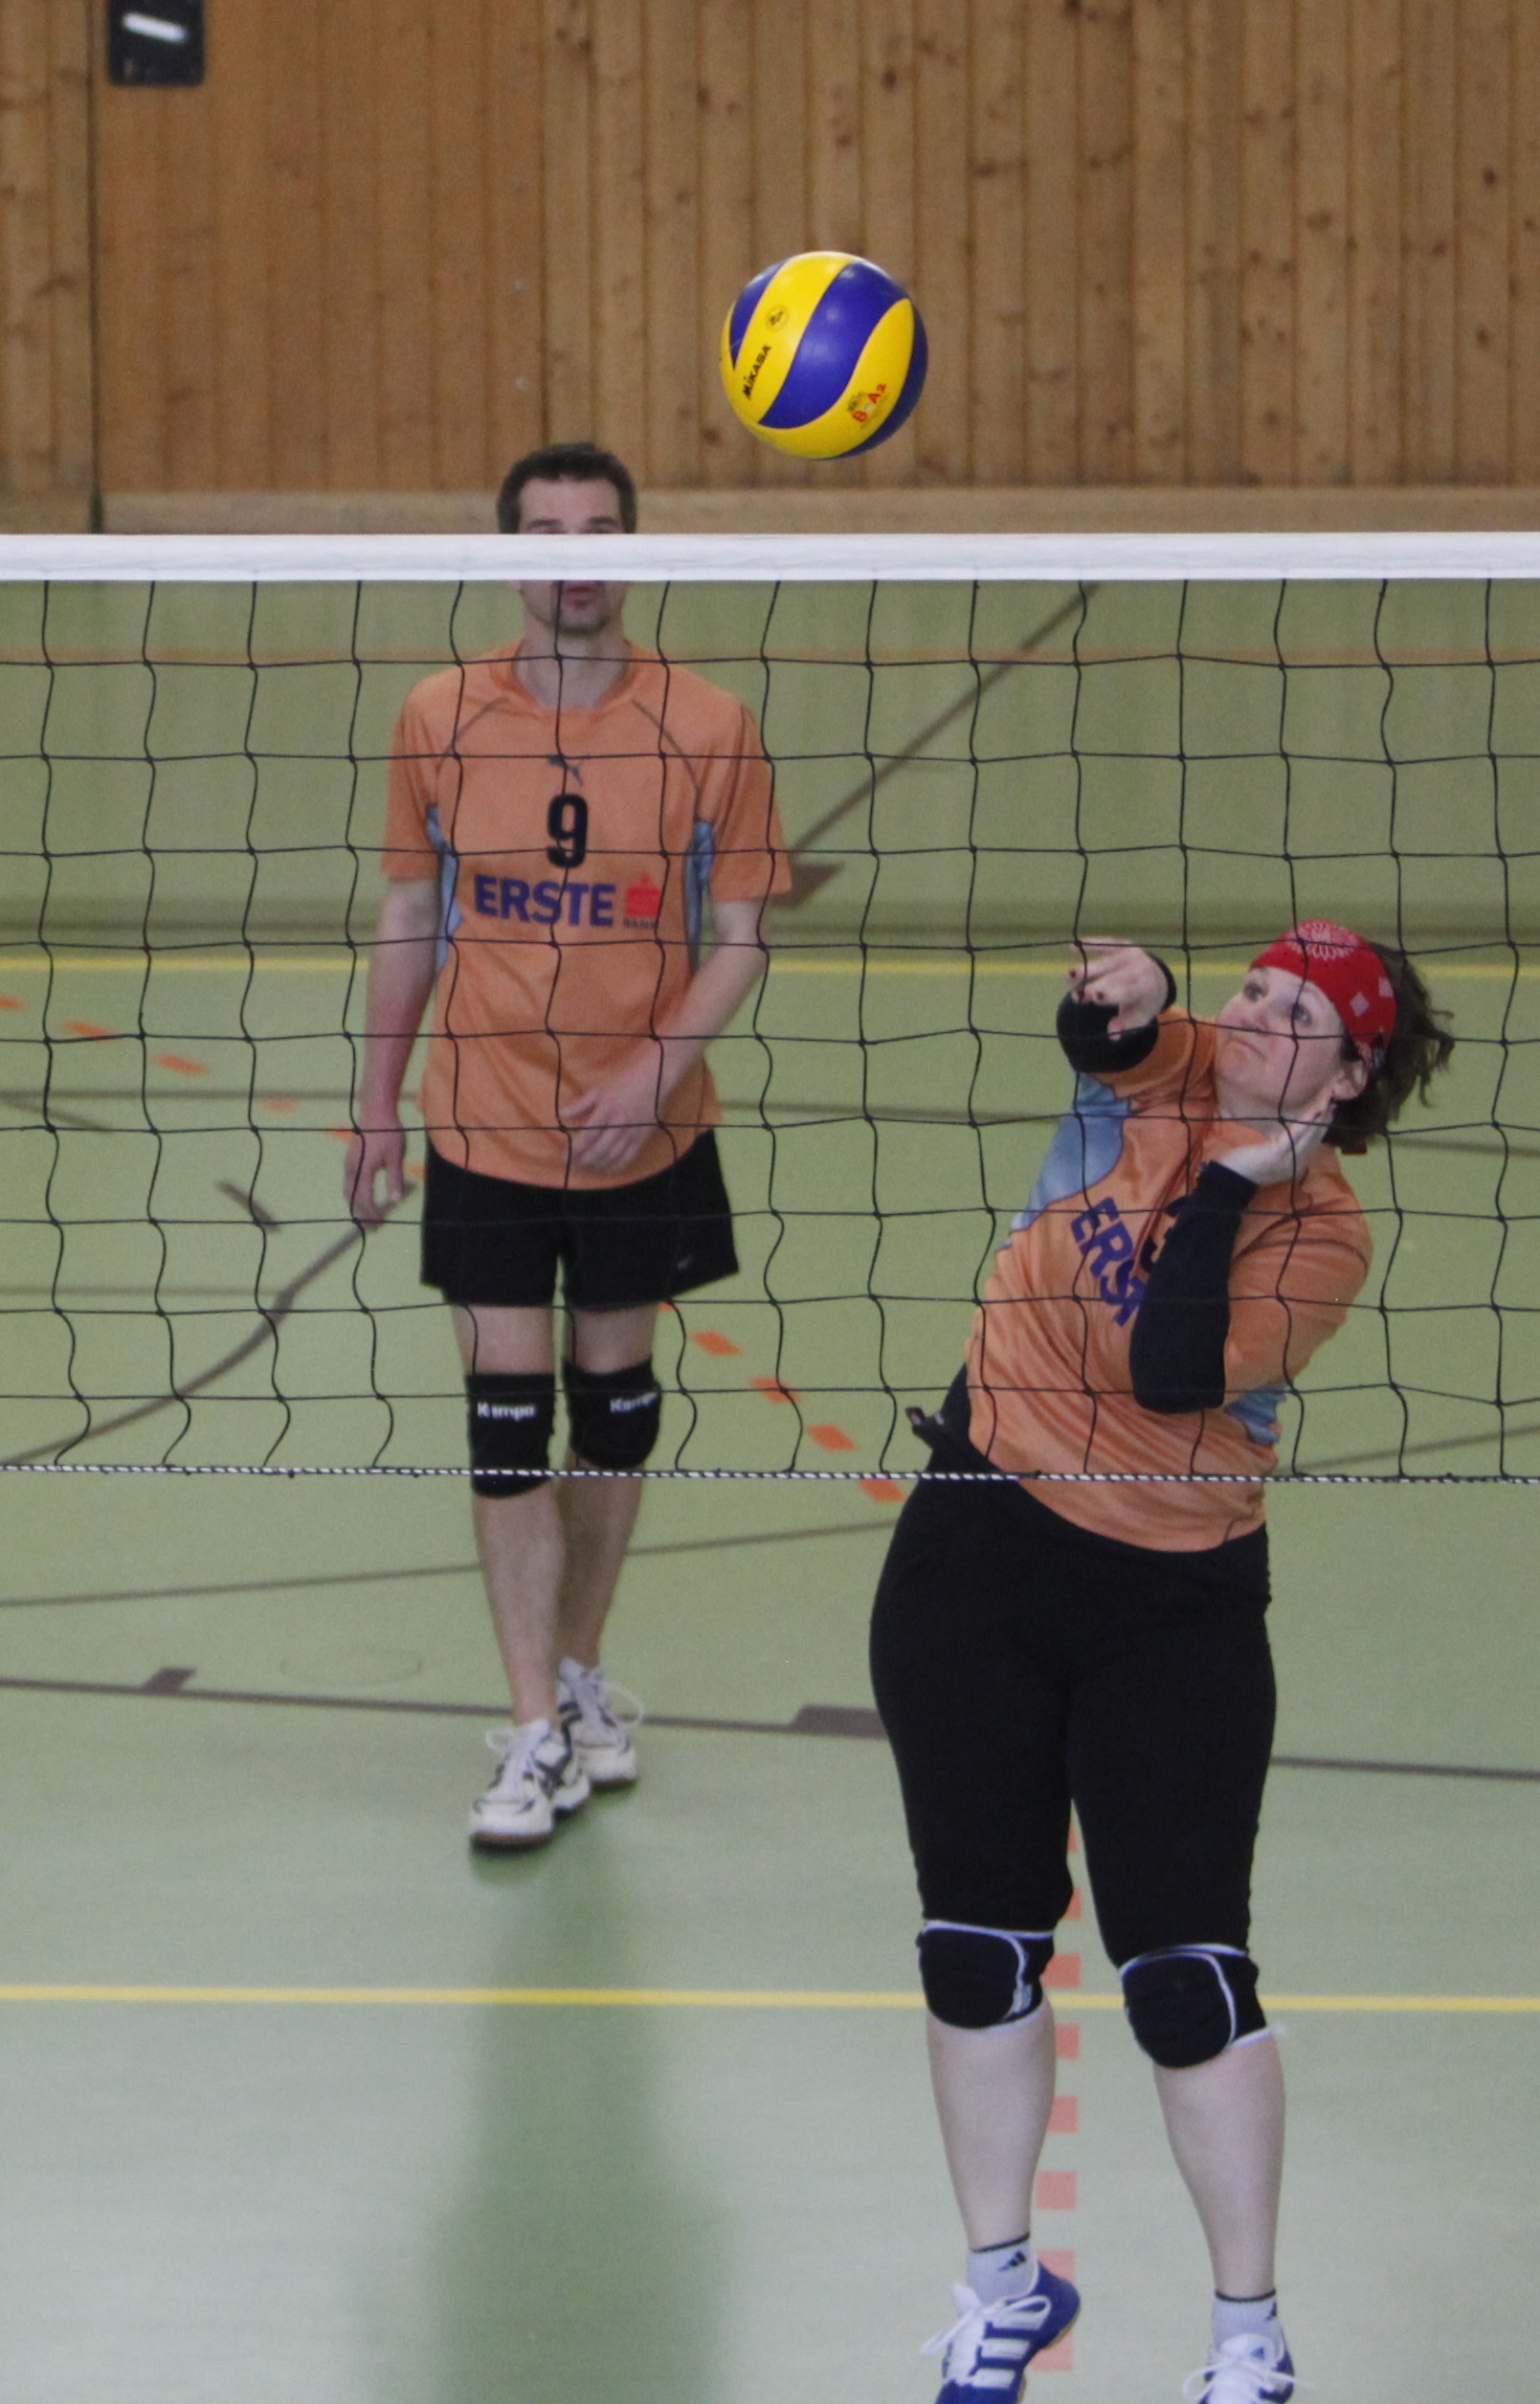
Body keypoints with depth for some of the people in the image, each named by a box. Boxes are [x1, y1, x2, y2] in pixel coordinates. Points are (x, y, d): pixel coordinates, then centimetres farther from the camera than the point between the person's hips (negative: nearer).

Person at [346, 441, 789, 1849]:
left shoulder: (709, 730, -7)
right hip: (484, 1137, 0)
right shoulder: (439, 722, -3)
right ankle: (538, 1739, -1)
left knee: (613, 1401, 12)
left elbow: (741, 937, -3)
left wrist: (656, 1071, -17)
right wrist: (377, 1106, 9)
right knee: (509, 1417, -4)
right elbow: (410, 920, 8)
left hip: (644, 1140, 0)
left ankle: (580, 1678, 30)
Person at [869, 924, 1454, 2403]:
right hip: (976, 1557, 4)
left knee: (1186, 1974, -4)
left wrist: (1223, 1189, -23)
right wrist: (1125, 996, -44)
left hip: (1171, 1606, -4)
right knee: (978, 1946, 10)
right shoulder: (1167, 1076, -2)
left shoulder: (1319, 1231, -12)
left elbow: (1176, 1375, -23)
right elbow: (1102, 1030, -24)